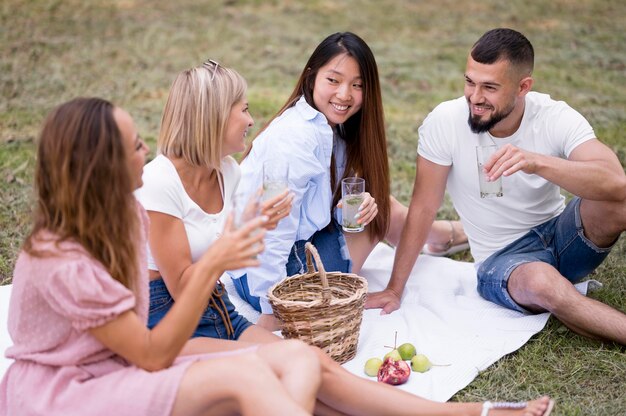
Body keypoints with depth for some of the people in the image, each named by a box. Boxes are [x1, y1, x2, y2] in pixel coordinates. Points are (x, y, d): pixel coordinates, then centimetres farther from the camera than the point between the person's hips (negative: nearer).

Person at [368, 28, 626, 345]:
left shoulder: (557, 118, -16)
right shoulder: (445, 122, -17)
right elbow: (423, 208, -10)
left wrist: (537, 162, -46)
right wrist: (394, 289, -8)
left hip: (560, 234, 1)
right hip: (502, 259, -1)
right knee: (541, 283, -37)